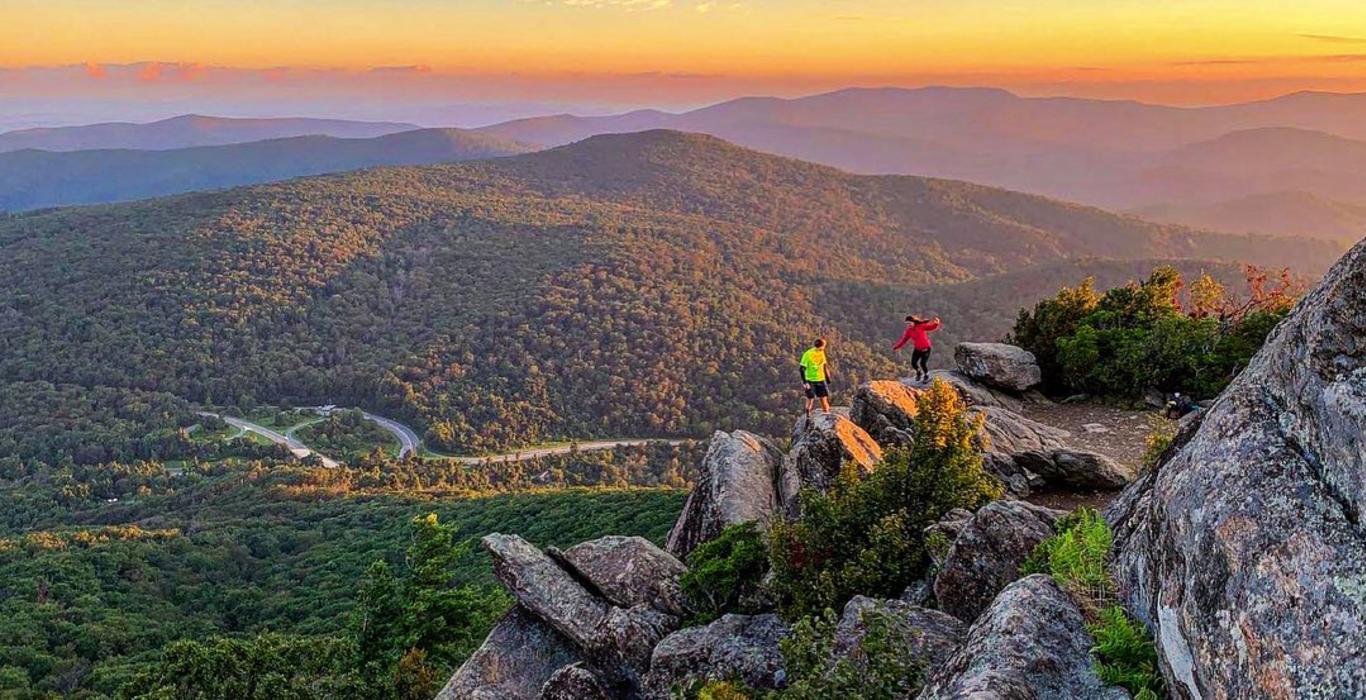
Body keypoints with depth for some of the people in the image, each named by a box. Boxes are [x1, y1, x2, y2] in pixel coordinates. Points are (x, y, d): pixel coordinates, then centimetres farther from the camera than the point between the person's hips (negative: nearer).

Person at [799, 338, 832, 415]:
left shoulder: (821, 353, 3)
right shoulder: (808, 354, -16)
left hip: (821, 380, 5)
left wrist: (828, 379, 15)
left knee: (824, 398, 4)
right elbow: (802, 369, -14)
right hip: (810, 381, -5)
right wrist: (804, 382, -19)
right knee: (810, 399, 1)